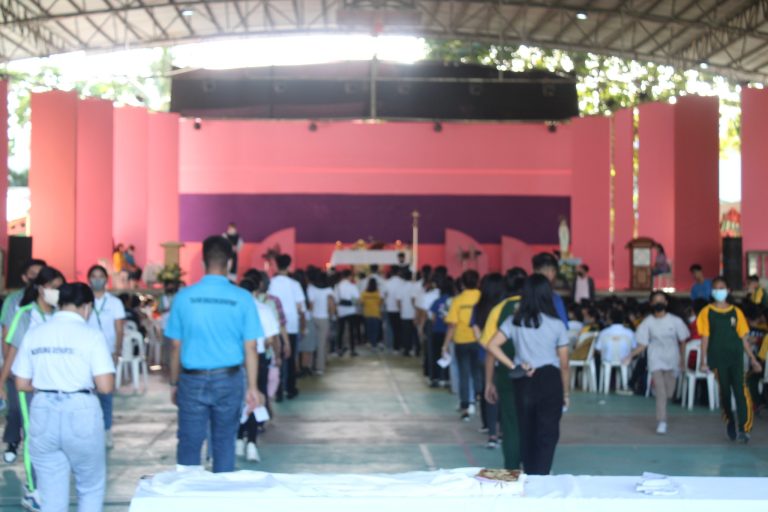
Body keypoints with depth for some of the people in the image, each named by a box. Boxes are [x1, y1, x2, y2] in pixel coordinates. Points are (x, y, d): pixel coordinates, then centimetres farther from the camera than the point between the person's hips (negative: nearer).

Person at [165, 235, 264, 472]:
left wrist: (174, 384, 11)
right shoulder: (242, 298, -6)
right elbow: (250, 349, -3)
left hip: (193, 380, 0)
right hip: (228, 380, 0)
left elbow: (176, 348, 0)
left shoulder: (184, 296, -5)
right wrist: (252, 387, 6)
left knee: (189, 443, 6)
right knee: (224, 443, 12)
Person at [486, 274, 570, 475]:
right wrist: (565, 392, 10)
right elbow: (564, 364, 0)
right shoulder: (557, 324, -4)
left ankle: (529, 478, 24)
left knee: (526, 432, 15)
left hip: (523, 383, 2)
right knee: (548, 434, 3)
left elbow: (492, 346, -11)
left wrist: (514, 366, -7)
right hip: (550, 381, -2)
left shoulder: (514, 321, 0)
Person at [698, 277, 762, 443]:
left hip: (736, 357, 0)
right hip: (718, 358, 0)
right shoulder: (707, 313, 4)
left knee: (740, 391, -12)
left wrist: (752, 358, 5)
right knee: (724, 391, 6)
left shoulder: (736, 312, 9)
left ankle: (743, 429, -14)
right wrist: (704, 361, -5)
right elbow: (705, 338, 2)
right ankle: (730, 422, 28)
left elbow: (743, 337, 10)